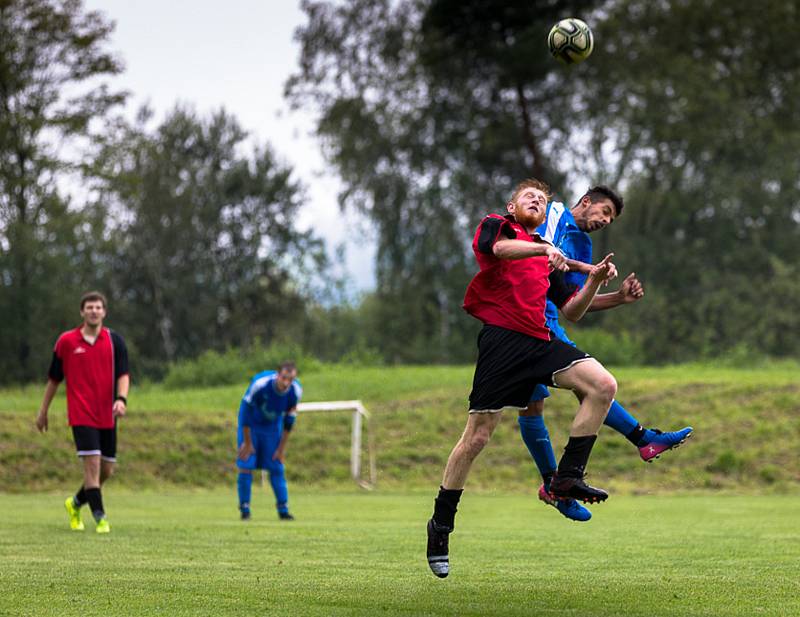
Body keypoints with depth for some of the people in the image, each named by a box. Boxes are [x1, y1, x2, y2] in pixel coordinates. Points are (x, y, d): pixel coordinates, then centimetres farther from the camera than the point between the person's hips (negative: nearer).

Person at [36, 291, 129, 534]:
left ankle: (75, 503, 31)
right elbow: (54, 378, 10)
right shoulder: (66, 341, 2)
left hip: (107, 415, 3)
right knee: (92, 463, -15)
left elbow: (123, 374, -1)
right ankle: (100, 518, -10)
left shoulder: (114, 340, 4)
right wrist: (43, 411, 13)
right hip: (81, 414, -3)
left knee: (106, 470, 7)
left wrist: (121, 399, -20)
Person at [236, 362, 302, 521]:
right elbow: (246, 411, -22)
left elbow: (289, 420, -7)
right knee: (246, 466, -11)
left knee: (277, 468, 0)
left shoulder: (296, 391, -22)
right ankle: (244, 509, 0)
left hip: (273, 426, 3)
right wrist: (247, 442, -15)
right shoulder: (259, 384, -34)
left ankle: (283, 510, 7)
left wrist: (281, 448, -2)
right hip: (251, 425, -3)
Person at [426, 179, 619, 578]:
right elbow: (499, 248, -16)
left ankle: (567, 477, -8)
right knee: (477, 435, -7)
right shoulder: (496, 226, 11)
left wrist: (594, 282, 7)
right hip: (502, 336, -6)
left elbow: (571, 312, 23)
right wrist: (543, 248, -29)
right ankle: (441, 524, 5)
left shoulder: (546, 254, 27)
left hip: (539, 342, 6)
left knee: (603, 385, -13)